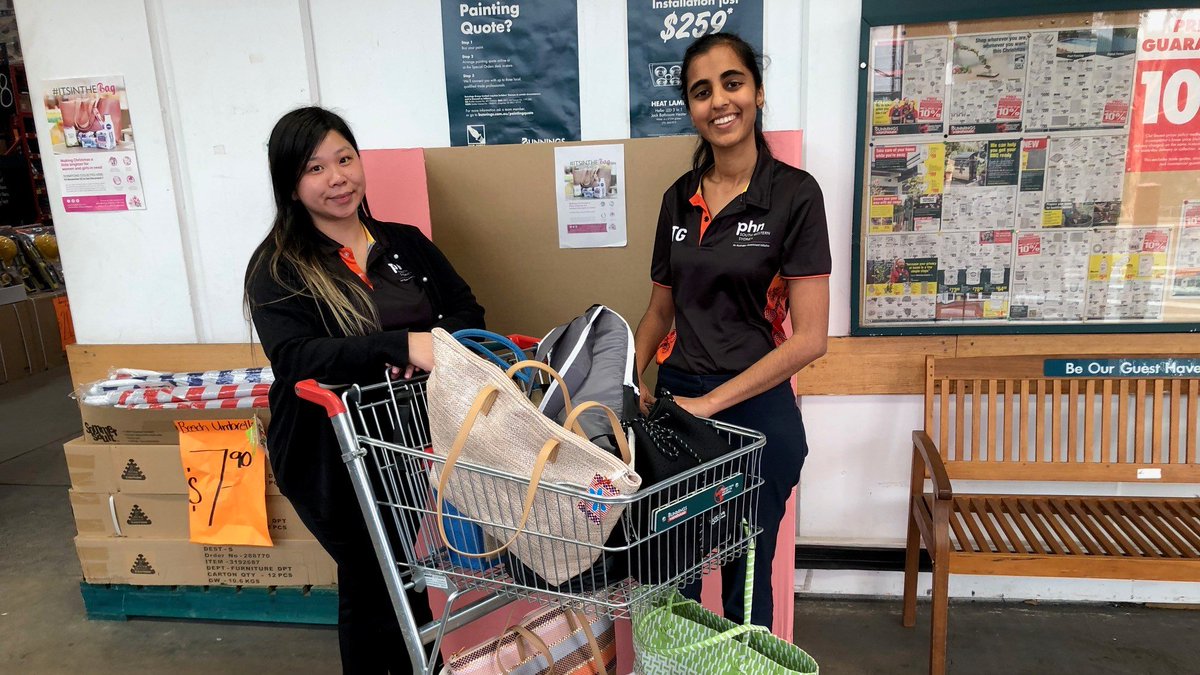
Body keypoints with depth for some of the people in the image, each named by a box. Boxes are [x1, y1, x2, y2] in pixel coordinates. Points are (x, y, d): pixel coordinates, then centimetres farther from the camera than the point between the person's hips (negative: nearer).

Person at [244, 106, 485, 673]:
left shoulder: (406, 244, 7)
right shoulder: (277, 268, -7)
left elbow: (468, 312, 4)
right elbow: (294, 356, -22)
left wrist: (438, 343, -19)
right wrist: (401, 345, -34)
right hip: (335, 458, -3)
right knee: (368, 585, 14)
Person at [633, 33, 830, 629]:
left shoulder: (794, 193, -10)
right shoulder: (679, 198, 5)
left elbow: (808, 338, -14)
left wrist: (709, 402, -16)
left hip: (755, 410, -4)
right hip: (675, 403, 4)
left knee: (745, 581, 15)